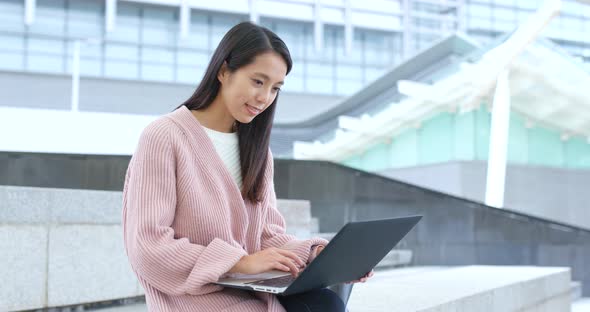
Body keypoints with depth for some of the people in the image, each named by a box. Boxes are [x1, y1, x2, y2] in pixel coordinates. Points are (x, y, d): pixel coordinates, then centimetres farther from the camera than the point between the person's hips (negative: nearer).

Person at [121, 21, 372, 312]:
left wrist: (316, 253, -10)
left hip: (256, 289, 6)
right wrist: (242, 262, -21)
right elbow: (148, 247, -15)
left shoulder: (256, 148, 15)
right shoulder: (163, 137, -9)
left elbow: (267, 233, 10)